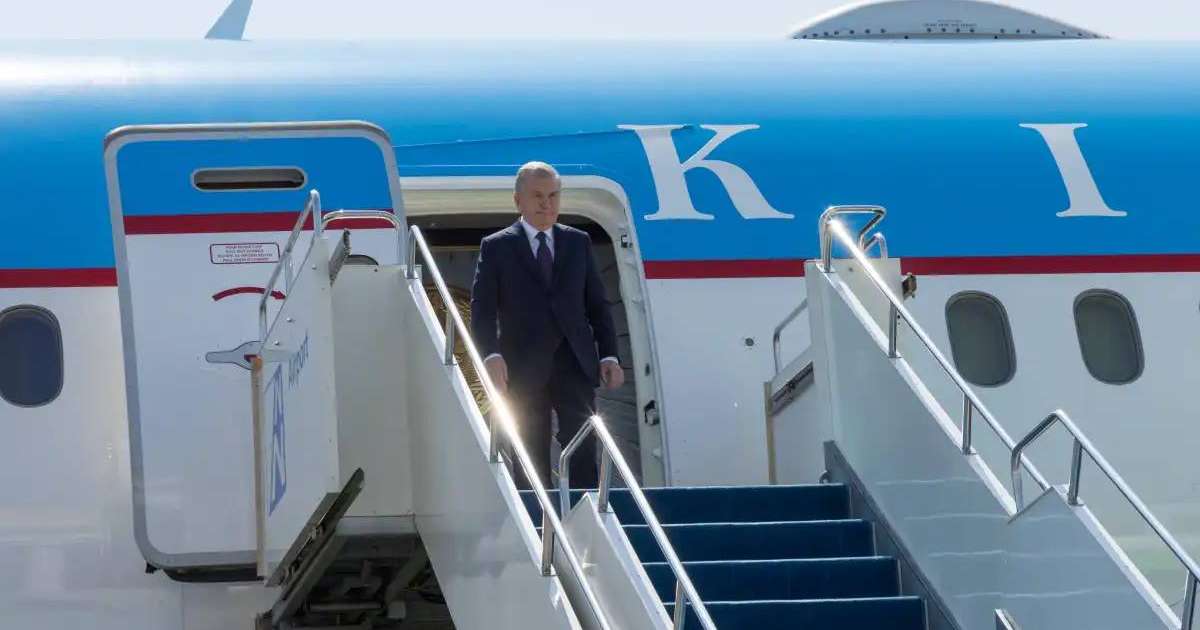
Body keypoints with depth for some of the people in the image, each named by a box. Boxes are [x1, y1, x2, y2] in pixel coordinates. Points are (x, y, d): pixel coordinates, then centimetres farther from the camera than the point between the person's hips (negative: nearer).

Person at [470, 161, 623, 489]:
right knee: (531, 461, 0)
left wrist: (609, 355, 4)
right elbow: (483, 309, -4)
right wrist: (491, 356, -20)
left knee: (583, 451, -7)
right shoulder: (496, 247, 5)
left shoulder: (578, 242, 14)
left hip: (575, 364, 2)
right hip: (524, 370, -2)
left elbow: (597, 304, 15)